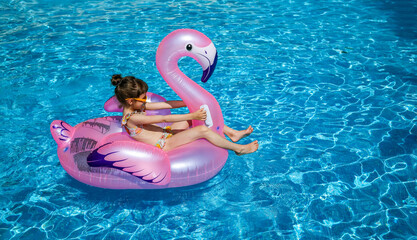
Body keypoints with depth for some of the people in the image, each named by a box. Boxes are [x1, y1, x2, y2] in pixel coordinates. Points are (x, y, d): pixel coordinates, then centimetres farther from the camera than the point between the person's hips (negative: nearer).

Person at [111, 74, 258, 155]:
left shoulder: (136, 106, 6)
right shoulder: (132, 118, -23)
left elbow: (166, 105, 5)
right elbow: (164, 119, -25)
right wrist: (191, 116, -25)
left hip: (165, 133, 10)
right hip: (164, 145, -10)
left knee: (201, 114, 3)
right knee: (202, 130, -21)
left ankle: (232, 133, 8)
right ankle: (238, 149, -8)